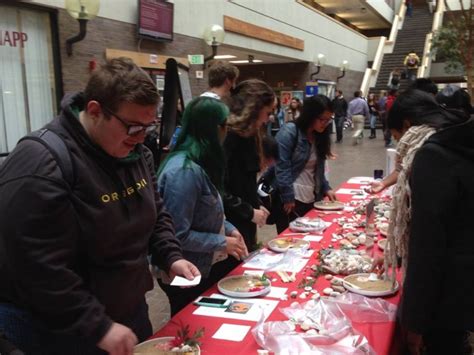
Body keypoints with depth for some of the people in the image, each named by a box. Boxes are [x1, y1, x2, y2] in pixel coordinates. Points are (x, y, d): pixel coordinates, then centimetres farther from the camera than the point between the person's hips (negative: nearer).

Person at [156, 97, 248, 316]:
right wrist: (222, 243, -19)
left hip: (205, 267, 9)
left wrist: (228, 229, 1)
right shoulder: (184, 171, -27)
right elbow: (178, 235, -27)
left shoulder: (199, 164, 4)